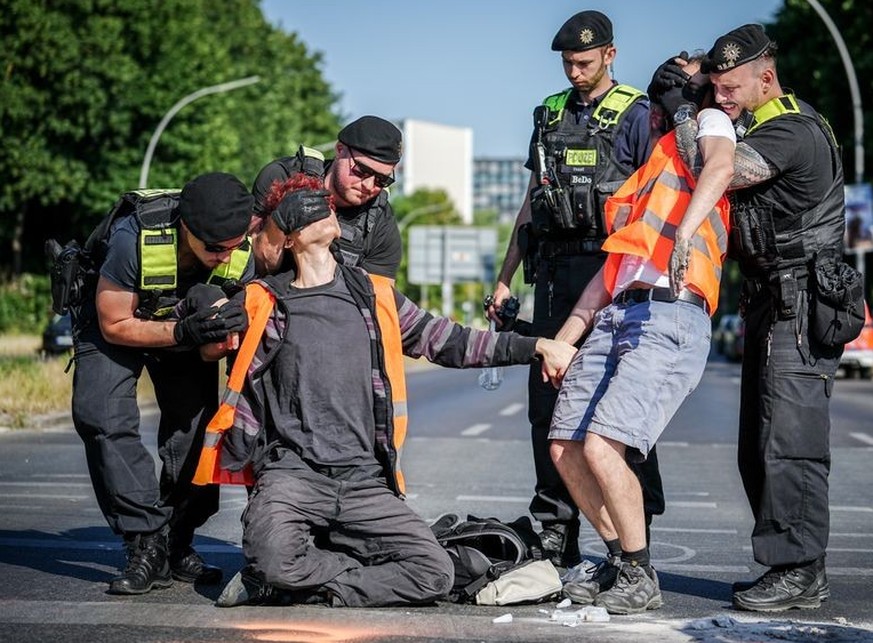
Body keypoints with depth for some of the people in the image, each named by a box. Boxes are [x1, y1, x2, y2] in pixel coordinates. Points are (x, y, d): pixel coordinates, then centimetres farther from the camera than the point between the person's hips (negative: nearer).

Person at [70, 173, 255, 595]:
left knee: (196, 422, -7)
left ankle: (177, 544, 6)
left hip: (187, 325, 4)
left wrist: (226, 331, -35)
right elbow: (116, 326, -26)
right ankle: (147, 545, -20)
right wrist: (183, 333, -40)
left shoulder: (241, 252, -26)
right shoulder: (134, 239, -38)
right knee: (105, 419, -22)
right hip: (114, 320, -3)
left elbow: (243, 327, -10)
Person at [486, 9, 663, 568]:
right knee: (547, 399, 4)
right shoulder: (551, 114, 18)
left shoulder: (635, 115, -1)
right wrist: (505, 278, 18)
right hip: (553, 270, 6)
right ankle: (556, 536, 11)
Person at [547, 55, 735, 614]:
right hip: (615, 316, 8)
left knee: (601, 447, -20)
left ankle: (641, 578, -6)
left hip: (670, 316, -8)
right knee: (566, 448, 1)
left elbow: (721, 168, -16)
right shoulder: (649, 165, 31)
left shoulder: (710, 123, 10)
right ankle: (619, 561, 14)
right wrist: (562, 341, 23)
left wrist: (684, 233, -34)